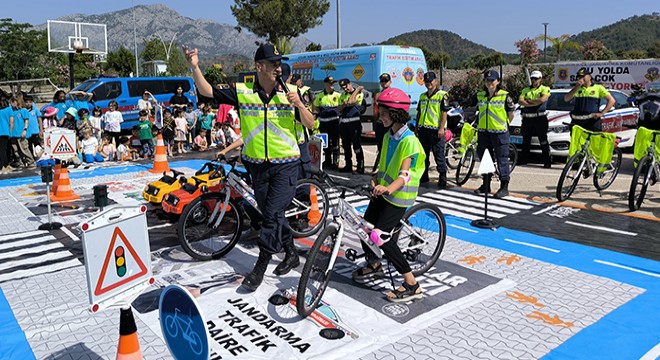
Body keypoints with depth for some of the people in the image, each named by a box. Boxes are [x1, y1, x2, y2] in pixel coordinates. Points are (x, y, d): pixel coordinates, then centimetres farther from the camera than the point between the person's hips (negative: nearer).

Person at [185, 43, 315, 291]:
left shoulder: (289, 92, -3)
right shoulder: (242, 92, -3)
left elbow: (310, 125, -1)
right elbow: (207, 91, -1)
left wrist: (299, 104, -19)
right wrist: (195, 67, -15)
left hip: (286, 165, -2)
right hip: (258, 166, 3)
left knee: (273, 214, -8)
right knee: (270, 214, 13)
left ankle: (260, 266, 5)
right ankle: (291, 254, 34)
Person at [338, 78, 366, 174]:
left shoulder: (359, 93, -4)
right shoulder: (342, 95, 17)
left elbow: (350, 101, -20)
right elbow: (339, 109, 15)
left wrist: (356, 90, -11)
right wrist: (344, 105, -5)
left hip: (354, 122, -7)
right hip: (343, 122, 7)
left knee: (356, 145, -7)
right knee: (346, 145, 12)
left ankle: (360, 167, -4)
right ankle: (348, 166, 21)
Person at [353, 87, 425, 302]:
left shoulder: (409, 141, -18)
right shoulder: (388, 136, 9)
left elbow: (404, 175, -28)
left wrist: (388, 188, -45)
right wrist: (376, 180, 0)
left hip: (399, 196, -8)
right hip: (383, 192, 8)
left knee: (379, 236, -17)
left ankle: (412, 285, -8)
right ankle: (374, 265, 37)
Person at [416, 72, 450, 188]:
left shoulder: (442, 95, -4)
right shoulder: (422, 96, 16)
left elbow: (444, 112, -9)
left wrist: (441, 128, -16)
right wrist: (417, 127, 17)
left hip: (435, 129, -6)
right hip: (423, 129, 7)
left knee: (439, 155, -4)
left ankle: (442, 179, 2)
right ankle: (424, 176, 25)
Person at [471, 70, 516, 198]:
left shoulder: (504, 96, -4)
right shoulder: (480, 95, 7)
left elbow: (510, 116, 2)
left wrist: (511, 107, -9)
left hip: (500, 131, -5)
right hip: (483, 131, 5)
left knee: (502, 159, -3)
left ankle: (504, 187, 4)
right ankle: (486, 185, 25)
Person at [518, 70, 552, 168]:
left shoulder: (545, 89, 3)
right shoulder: (525, 90, 15)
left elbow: (542, 99, -16)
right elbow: (520, 101, -2)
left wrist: (529, 100, -6)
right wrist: (535, 103, -11)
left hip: (540, 118, -4)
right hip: (527, 118, 4)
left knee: (543, 141, -5)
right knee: (525, 141, 13)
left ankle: (547, 161, -2)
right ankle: (523, 159, 24)